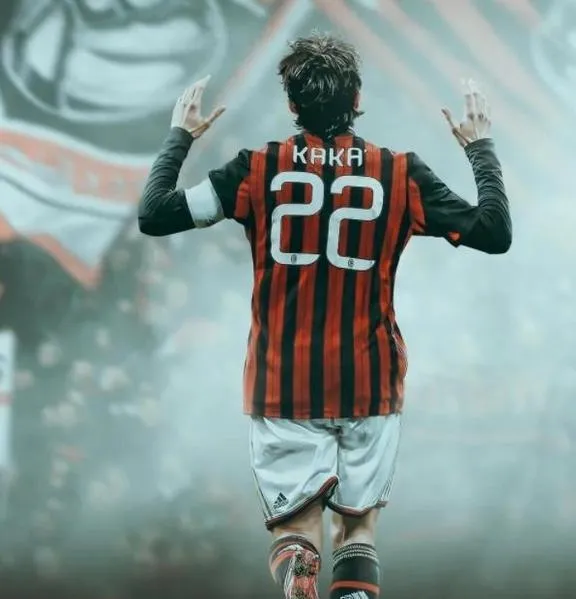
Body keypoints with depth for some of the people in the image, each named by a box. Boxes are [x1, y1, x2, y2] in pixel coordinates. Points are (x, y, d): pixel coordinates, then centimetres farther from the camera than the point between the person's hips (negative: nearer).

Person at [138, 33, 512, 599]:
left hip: (280, 388, 0)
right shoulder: (402, 175, -3)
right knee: (359, 527, 15)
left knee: (295, 529, 1)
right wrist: (481, 147, 15)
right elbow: (495, 233, 2)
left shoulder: (257, 170, -5)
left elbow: (153, 215, -2)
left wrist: (179, 136, 12)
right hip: (370, 387, 1)